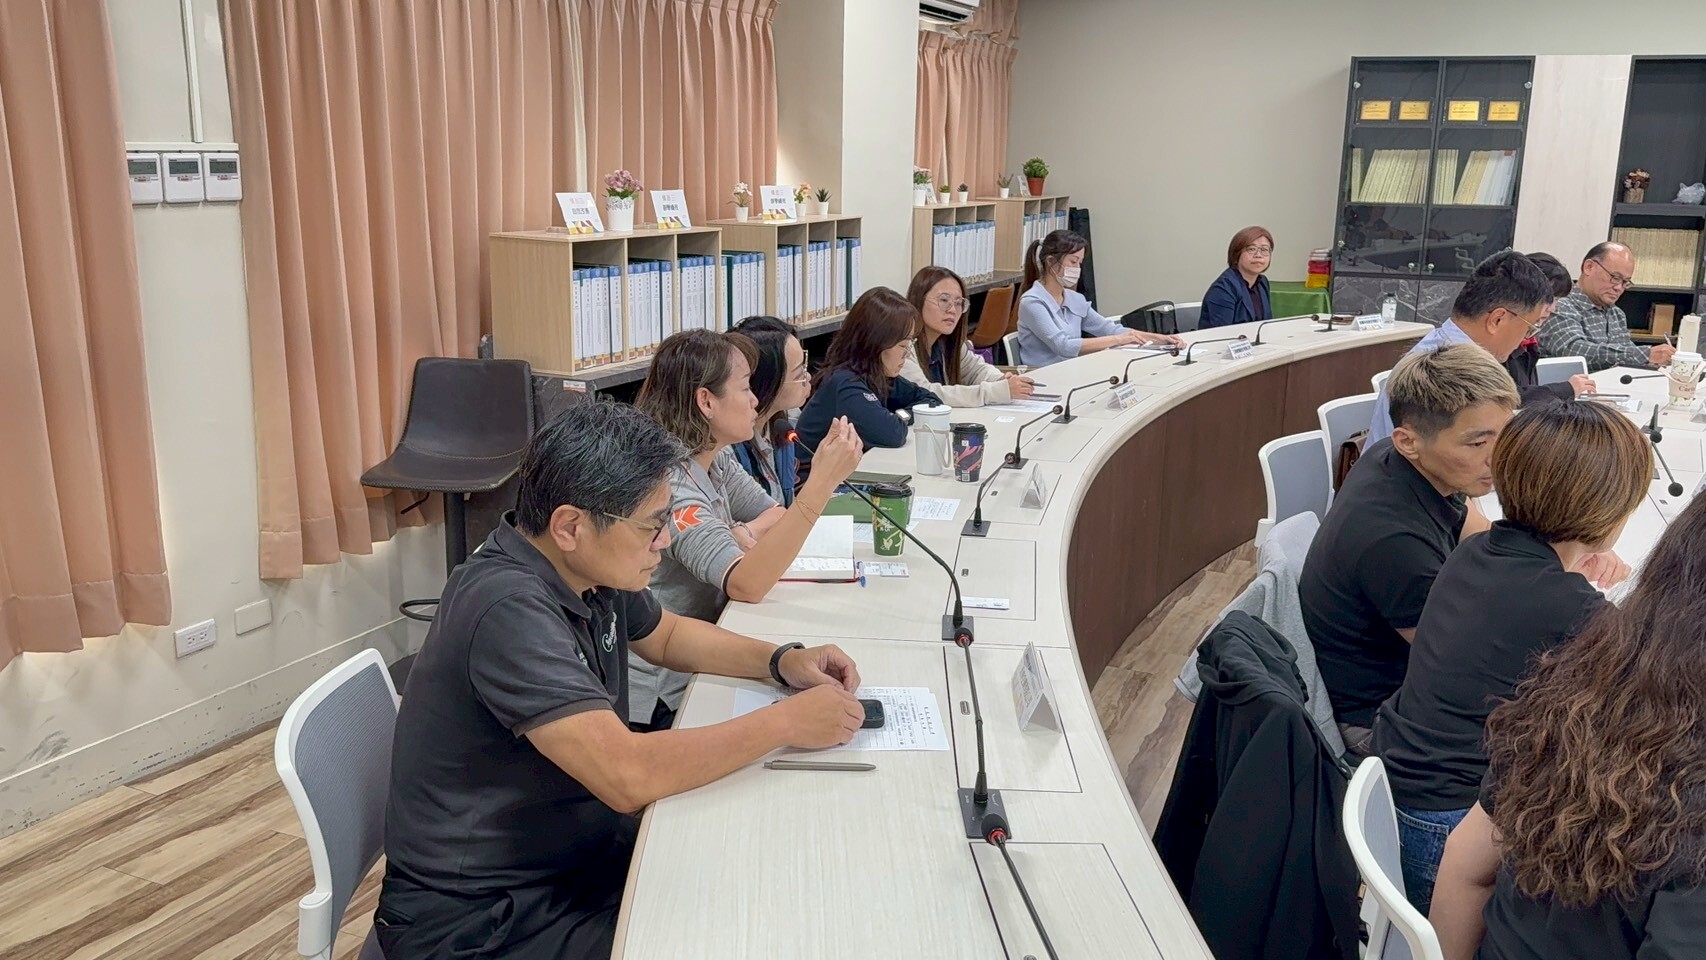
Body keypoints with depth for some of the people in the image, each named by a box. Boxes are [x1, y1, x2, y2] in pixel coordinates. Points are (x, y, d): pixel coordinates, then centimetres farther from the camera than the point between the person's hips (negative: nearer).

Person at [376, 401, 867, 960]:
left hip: (576, 857, 8)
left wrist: (783, 662, 1)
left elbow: (667, 635, 17)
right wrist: (787, 722, -24)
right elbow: (628, 775, -36)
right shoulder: (509, 609, -29)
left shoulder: (590, 571, -2)